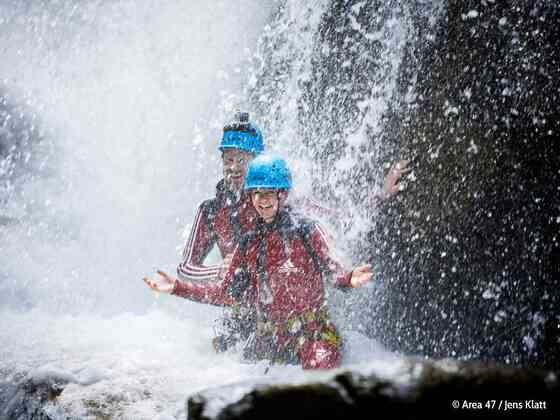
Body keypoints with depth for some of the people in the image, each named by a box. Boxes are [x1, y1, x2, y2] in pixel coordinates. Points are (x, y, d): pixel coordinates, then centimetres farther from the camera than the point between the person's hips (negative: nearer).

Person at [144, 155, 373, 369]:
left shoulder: (304, 228, 0)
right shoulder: (249, 242, 14)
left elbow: (328, 266, -7)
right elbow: (228, 292, 15)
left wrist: (348, 278, -31)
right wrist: (177, 287, 11)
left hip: (311, 331, -5)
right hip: (267, 338, 5)